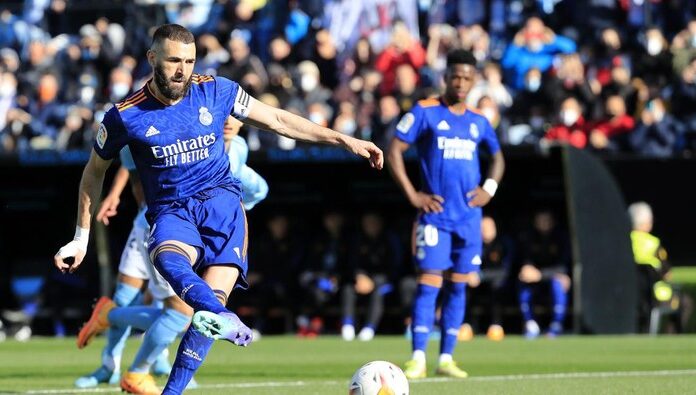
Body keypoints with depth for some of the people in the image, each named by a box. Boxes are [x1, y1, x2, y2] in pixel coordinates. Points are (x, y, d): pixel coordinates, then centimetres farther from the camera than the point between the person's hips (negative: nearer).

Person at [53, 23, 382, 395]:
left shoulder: (215, 91, 1)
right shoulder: (126, 115, -2)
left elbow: (277, 120, 12)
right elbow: (94, 171, 13)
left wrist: (344, 140, 10)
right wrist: (81, 238, 16)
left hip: (220, 200, 2)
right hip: (171, 211, -2)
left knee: (214, 297, -23)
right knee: (168, 258, -39)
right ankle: (224, 320, -67)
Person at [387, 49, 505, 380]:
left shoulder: (478, 121, 11)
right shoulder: (425, 112, -4)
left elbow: (497, 157, 26)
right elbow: (394, 151, -6)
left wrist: (489, 189, 8)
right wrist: (412, 195, -11)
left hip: (469, 216, 5)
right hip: (435, 214, -5)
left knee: (458, 286, 5)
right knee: (429, 284, -10)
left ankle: (446, 359, 9)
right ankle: (418, 359, -11)